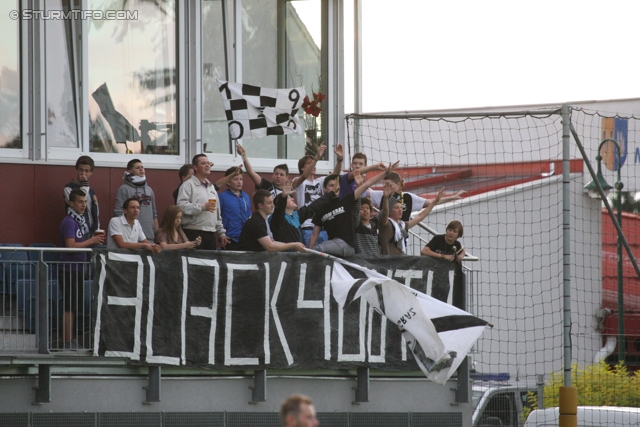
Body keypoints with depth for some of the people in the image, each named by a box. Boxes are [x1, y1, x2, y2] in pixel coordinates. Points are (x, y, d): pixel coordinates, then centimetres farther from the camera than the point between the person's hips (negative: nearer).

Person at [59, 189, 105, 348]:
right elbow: (71, 245, -23)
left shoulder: (81, 220, 14)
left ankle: (72, 339, 20)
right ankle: (68, 342, -2)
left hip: (78, 269, 9)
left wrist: (95, 239, 1)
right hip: (69, 268, -9)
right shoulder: (69, 222, -14)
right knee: (70, 307, -5)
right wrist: (91, 241, -16)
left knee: (75, 305, 13)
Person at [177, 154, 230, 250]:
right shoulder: (188, 185, -3)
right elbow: (181, 206, -17)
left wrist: (221, 232, 22)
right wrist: (202, 207, -19)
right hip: (194, 234, -7)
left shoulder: (211, 187, 23)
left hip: (210, 234, 7)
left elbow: (217, 212, 27)